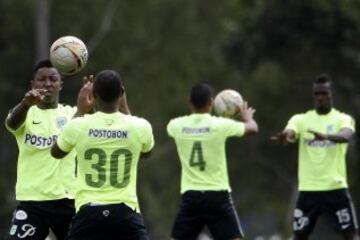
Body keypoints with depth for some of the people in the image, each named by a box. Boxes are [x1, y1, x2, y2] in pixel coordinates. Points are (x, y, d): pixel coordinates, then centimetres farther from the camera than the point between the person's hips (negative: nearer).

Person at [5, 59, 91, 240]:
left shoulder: (71, 114, 6)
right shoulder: (26, 114, 3)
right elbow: (11, 123, -21)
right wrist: (26, 103, -44)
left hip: (67, 199, 1)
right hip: (31, 200, -1)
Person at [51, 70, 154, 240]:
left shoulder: (78, 126, -4)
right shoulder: (139, 126, -2)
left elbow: (56, 153, 18)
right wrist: (125, 109, 29)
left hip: (89, 212, 0)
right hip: (125, 213, 0)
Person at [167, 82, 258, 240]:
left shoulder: (177, 126, -1)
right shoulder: (220, 125, -8)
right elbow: (252, 128, 10)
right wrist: (248, 117, 35)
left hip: (190, 196, 2)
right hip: (217, 195, -2)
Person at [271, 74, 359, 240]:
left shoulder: (343, 119, 0)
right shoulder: (301, 119, 6)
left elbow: (346, 136, -23)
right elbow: (290, 132, -15)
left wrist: (326, 136, -46)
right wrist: (285, 136, -41)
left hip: (335, 187, -2)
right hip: (308, 189, 2)